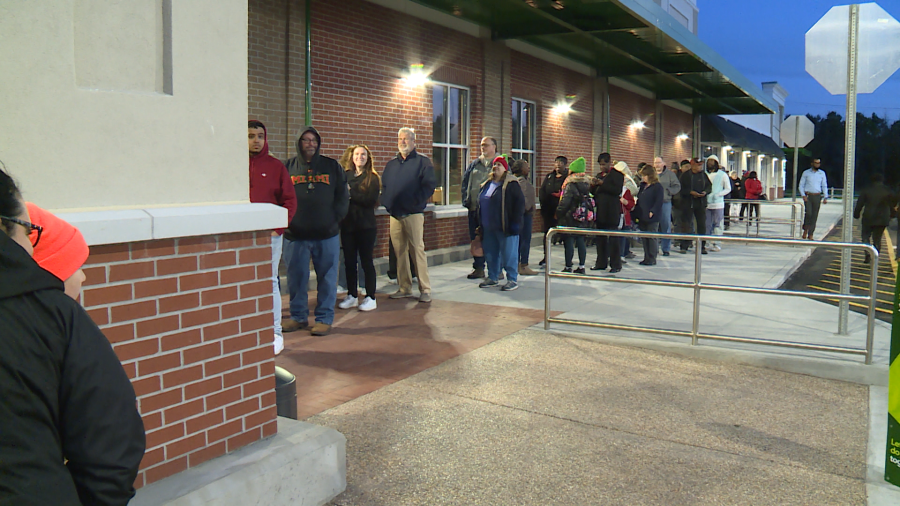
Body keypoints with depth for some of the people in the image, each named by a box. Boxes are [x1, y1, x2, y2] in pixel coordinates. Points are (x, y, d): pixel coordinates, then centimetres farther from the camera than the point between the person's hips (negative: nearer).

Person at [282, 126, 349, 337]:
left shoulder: (332, 166, 9)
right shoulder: (288, 167, 9)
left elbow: (343, 197, 8)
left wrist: (335, 220, -3)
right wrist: (286, 221, -4)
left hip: (327, 235, 0)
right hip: (296, 235, 1)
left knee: (327, 279, 3)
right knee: (296, 279, 7)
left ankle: (324, 319, 13)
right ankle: (298, 317, 21)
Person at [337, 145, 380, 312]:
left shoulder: (372, 178, 1)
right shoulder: (345, 175, 9)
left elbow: (370, 200, -11)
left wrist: (350, 194, -12)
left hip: (366, 225, -3)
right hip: (347, 224, 3)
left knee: (366, 261, 1)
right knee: (349, 261, 7)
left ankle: (371, 297, 8)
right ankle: (352, 295, 18)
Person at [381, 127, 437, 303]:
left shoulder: (423, 162, 2)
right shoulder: (391, 164, 19)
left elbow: (429, 186, -6)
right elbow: (384, 186, 20)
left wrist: (416, 202, -14)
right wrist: (387, 203, 3)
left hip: (413, 214, -5)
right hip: (394, 215, 6)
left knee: (418, 250, -7)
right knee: (399, 252, 6)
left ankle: (425, 289, -3)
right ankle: (405, 288, 14)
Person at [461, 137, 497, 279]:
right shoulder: (474, 164, 18)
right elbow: (465, 182, 20)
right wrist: (466, 199, 7)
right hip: (474, 208, 5)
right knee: (475, 239, 8)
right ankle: (478, 268, 17)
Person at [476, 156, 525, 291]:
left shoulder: (511, 184, -8)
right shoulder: (487, 184, 16)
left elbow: (519, 202, -12)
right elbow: (481, 203, 23)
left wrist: (515, 222, -17)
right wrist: (481, 224, 19)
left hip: (505, 228, -8)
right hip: (489, 228, 8)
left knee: (509, 254, -3)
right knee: (490, 254, 14)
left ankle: (513, 280, 5)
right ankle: (493, 277, 26)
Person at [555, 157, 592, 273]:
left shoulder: (571, 184, -13)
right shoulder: (587, 183, 8)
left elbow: (565, 202, -16)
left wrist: (558, 214, -5)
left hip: (570, 217, -7)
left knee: (569, 242, -2)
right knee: (581, 241, 12)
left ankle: (568, 267, 0)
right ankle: (581, 266, 14)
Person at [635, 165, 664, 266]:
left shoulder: (658, 187, -10)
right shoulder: (643, 186, 16)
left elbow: (659, 201, -16)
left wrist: (652, 212, -21)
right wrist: (636, 212, 13)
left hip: (652, 218, -8)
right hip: (642, 217, 8)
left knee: (652, 237, -3)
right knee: (644, 238, 10)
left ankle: (652, 258, 3)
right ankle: (647, 257, 18)